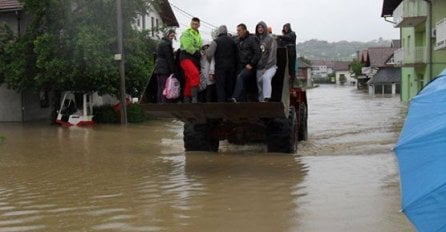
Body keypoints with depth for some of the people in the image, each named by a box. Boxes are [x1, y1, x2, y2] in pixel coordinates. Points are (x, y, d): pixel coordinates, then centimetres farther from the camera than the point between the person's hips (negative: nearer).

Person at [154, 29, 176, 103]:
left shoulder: (162, 42, 21)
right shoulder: (166, 44, -11)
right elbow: (169, 58, -14)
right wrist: (173, 71, -14)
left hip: (158, 68, 10)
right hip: (165, 69, -10)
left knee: (160, 88, 11)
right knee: (165, 87, -12)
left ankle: (159, 102, 13)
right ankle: (164, 102, -16)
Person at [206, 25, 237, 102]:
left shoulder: (216, 41, -7)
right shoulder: (232, 41, 8)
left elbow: (209, 54, -15)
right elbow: (236, 54, 10)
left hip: (220, 67, -4)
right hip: (231, 67, 4)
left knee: (220, 87, -2)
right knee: (230, 86, 10)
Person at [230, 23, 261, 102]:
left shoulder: (252, 39, -5)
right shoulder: (237, 40, 14)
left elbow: (258, 53, -11)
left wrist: (251, 64, -14)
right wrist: (237, 64, 8)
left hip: (249, 66, -7)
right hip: (240, 65, 7)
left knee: (240, 77, -28)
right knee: (241, 83, 3)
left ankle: (235, 98, -38)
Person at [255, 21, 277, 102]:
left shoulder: (270, 39, 0)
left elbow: (272, 53, -7)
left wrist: (266, 67, -14)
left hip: (270, 66, -5)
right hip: (259, 67, 5)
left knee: (266, 77, -30)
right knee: (259, 82, 1)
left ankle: (266, 98, -40)